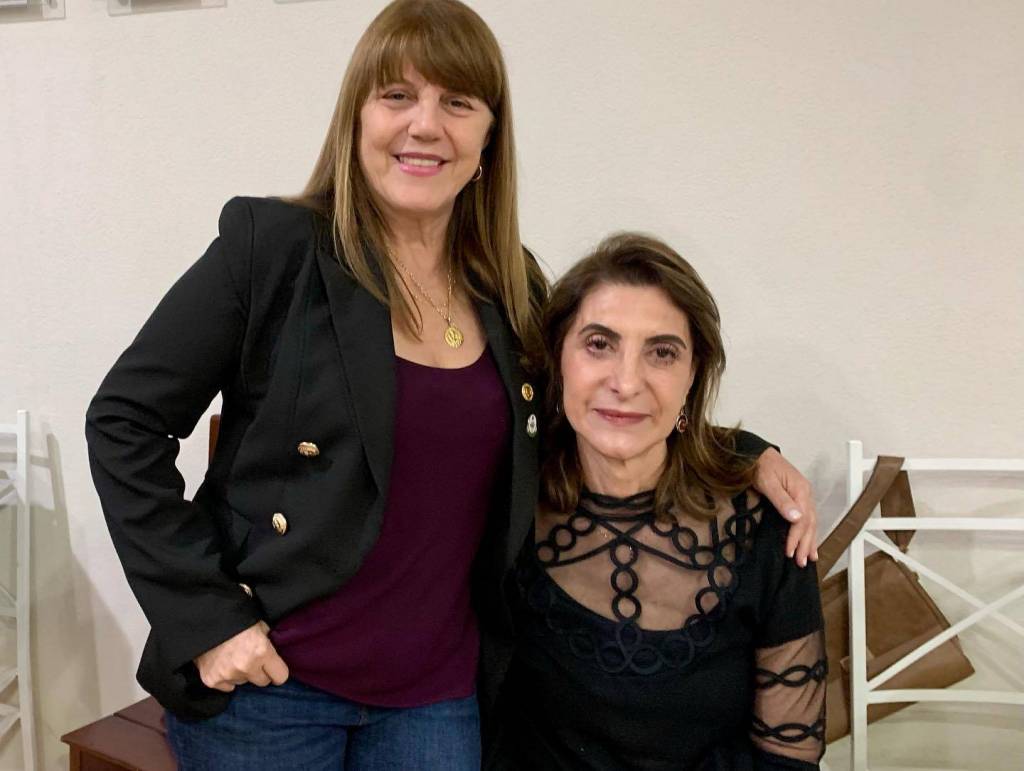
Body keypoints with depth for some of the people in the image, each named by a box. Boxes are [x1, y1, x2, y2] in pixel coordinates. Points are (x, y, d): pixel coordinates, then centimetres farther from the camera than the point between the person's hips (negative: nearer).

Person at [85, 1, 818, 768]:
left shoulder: (514, 292, 1)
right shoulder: (274, 245, -12)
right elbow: (126, 424, -9)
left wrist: (750, 454, 2)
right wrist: (203, 617, -13)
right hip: (268, 680, -3)